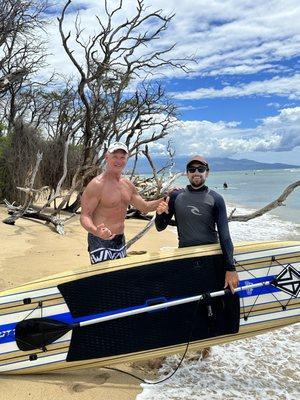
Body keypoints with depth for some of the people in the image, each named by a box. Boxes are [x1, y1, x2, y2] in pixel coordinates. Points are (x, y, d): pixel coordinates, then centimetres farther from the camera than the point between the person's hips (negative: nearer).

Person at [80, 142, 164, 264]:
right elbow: (85, 216, -19)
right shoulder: (97, 184, -16)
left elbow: (145, 207, 19)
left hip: (120, 240, 8)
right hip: (101, 242, -8)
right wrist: (95, 231, -40)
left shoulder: (128, 185, 8)